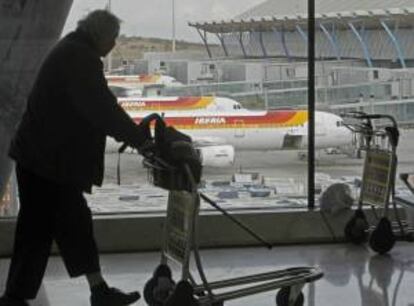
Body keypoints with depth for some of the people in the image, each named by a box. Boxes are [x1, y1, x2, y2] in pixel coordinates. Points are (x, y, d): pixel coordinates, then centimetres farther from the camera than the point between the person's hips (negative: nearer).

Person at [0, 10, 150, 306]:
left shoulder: (73, 52, 16)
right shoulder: (79, 57, -16)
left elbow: (96, 107, 17)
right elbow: (101, 108, -23)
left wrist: (134, 132, 9)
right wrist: (139, 139, -18)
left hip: (52, 156, 10)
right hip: (47, 159, -10)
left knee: (74, 223, 13)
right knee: (38, 228, -2)